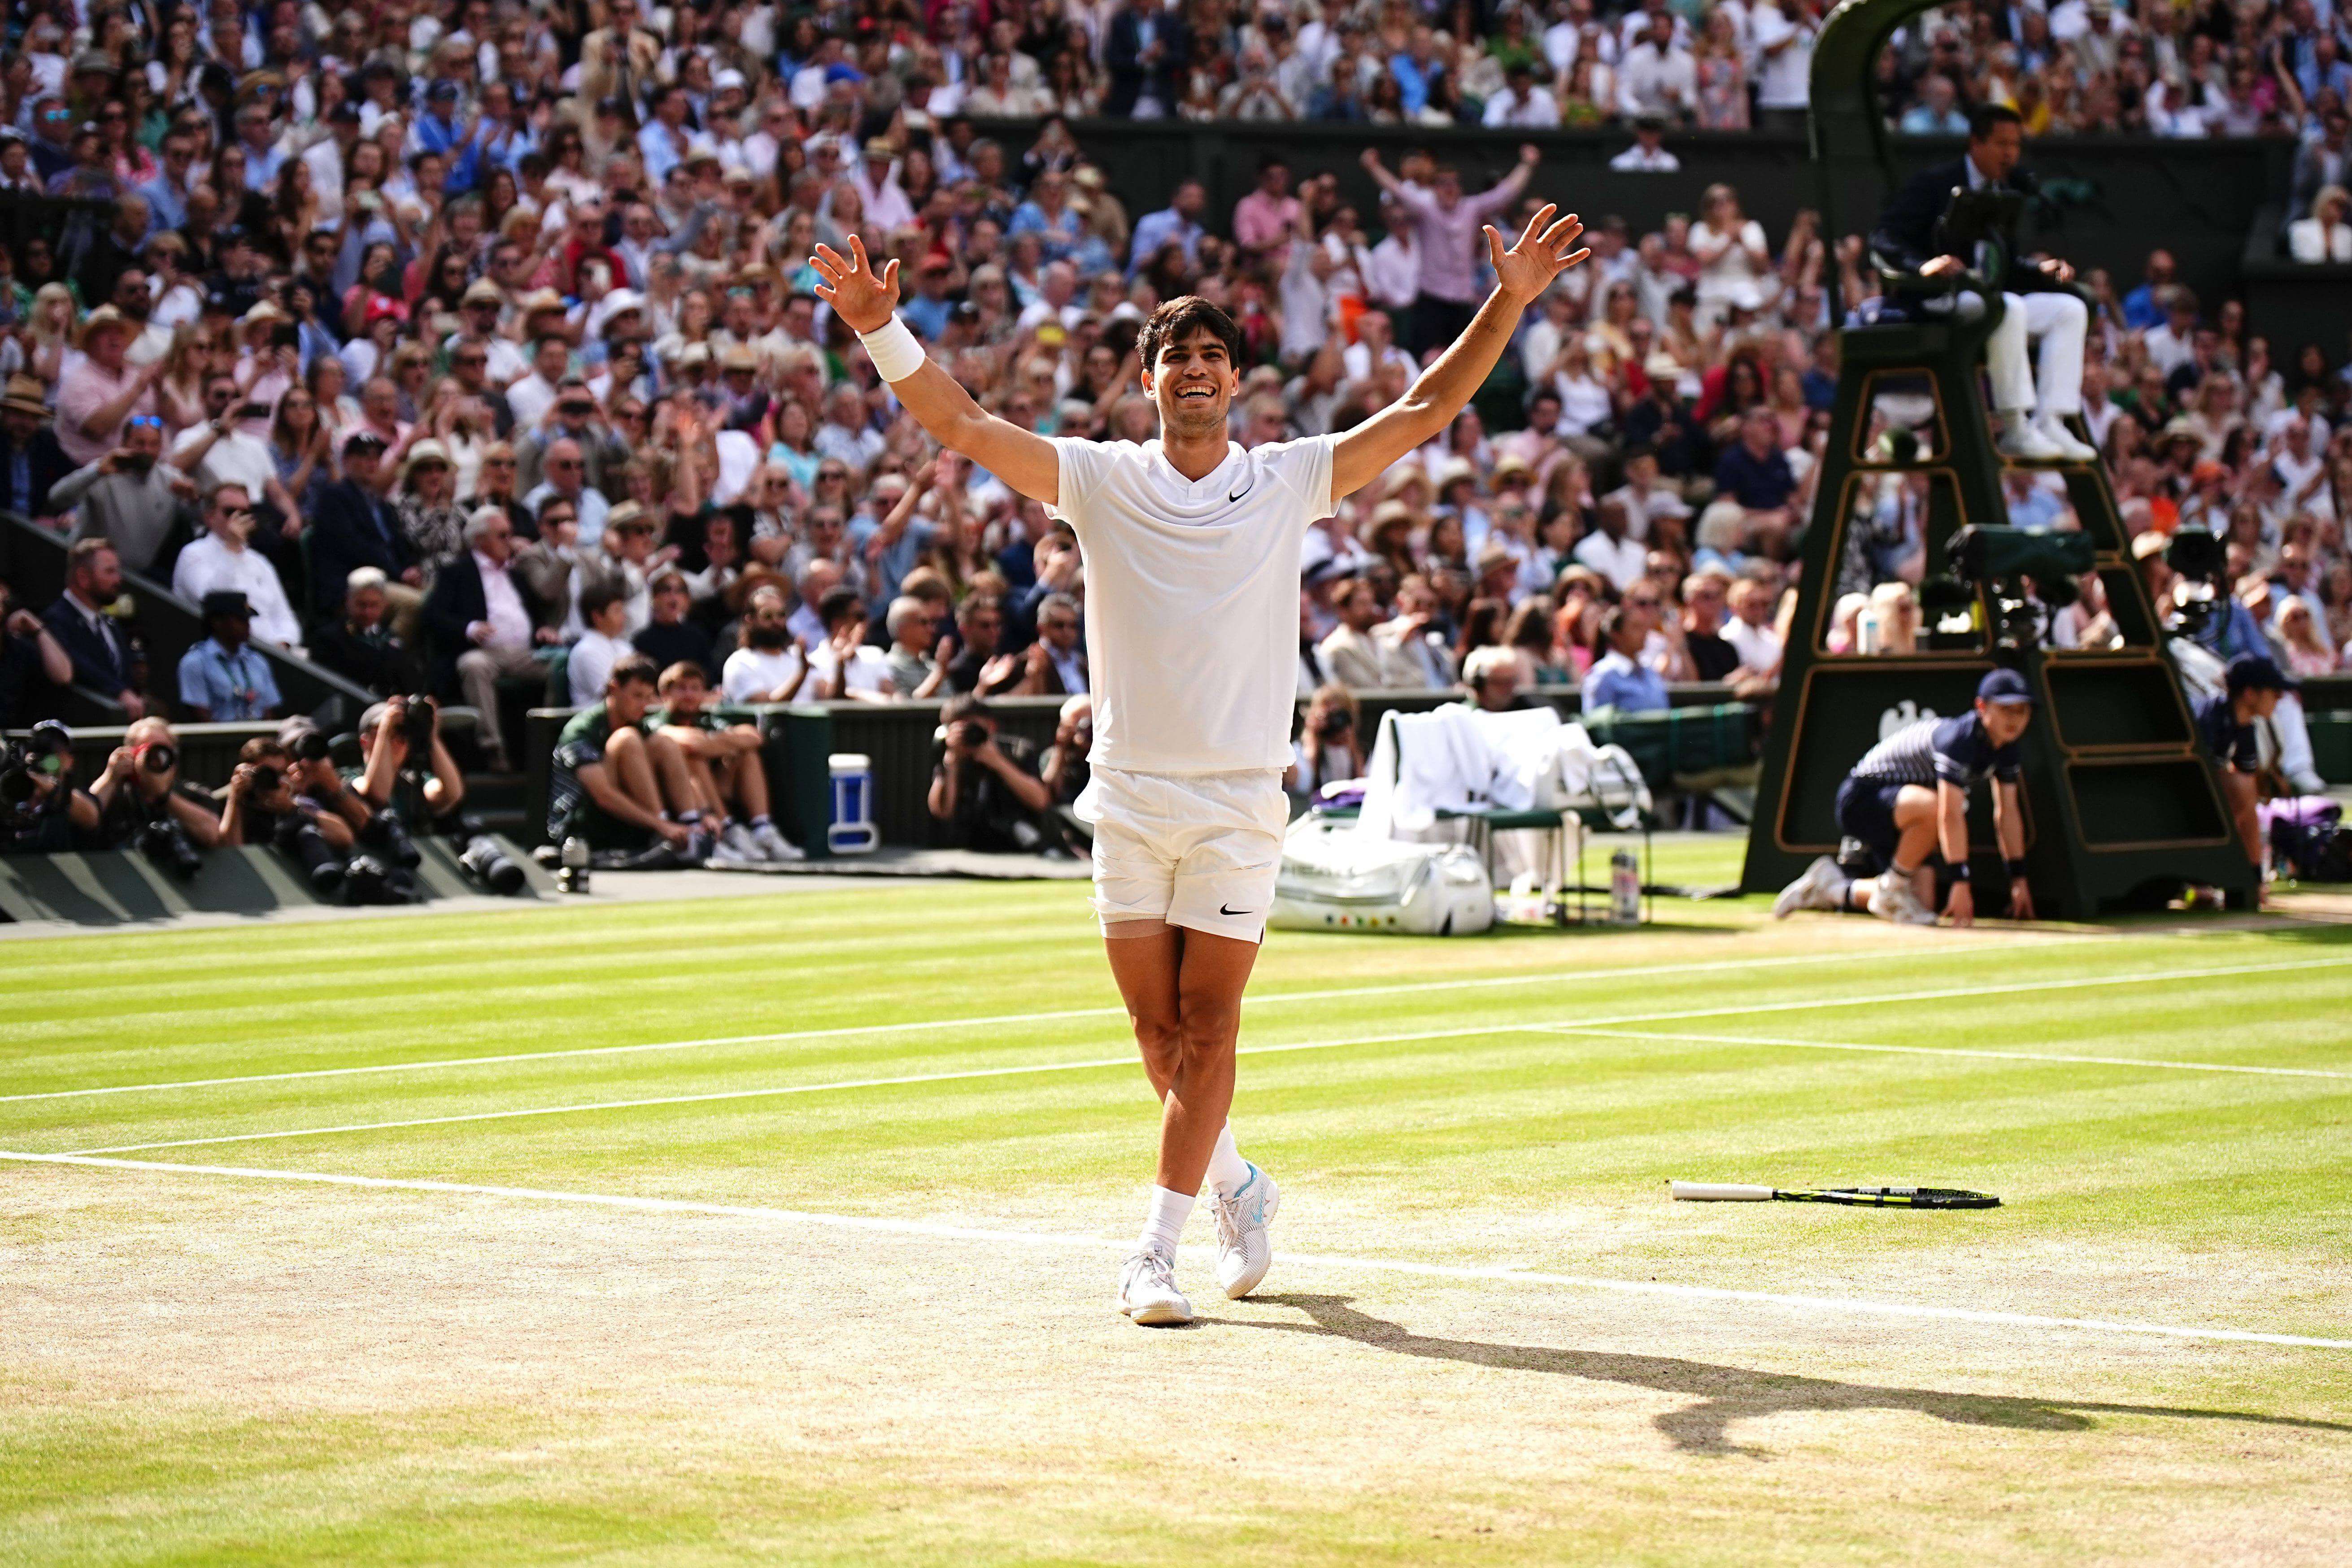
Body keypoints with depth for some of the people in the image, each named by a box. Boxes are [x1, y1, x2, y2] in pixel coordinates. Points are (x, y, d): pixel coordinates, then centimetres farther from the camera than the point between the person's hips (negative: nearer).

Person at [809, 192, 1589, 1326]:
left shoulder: (1291, 480, 3)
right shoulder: (1099, 479, 3)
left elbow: (1425, 411, 2)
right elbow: (962, 426, -5)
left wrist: (1509, 301, -8)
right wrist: (884, 330, -20)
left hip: (1240, 800, -1)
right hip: (1130, 795, 1)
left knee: (1207, 1025, -7)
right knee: (1157, 1026, 6)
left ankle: (1156, 1252, -5)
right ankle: (1237, 1186, 31)